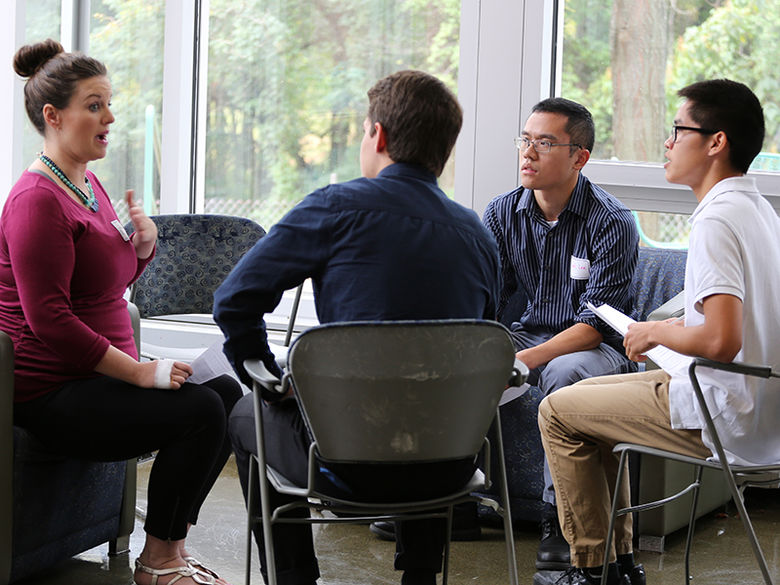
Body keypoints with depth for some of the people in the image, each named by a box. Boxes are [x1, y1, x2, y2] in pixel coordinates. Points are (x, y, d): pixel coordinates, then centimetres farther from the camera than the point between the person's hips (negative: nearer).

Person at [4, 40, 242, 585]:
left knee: (227, 391, -1)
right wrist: (139, 372, -21)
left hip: (98, 375, 10)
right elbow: (48, 319, -22)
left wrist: (143, 246, 2)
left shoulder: (89, 184, 15)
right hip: (50, 393, -10)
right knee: (201, 410, -22)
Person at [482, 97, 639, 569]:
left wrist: (523, 361, -34)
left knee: (564, 372, -38)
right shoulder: (502, 213, 1)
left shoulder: (612, 223, -16)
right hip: (528, 334, 5)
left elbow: (597, 324, -22)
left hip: (596, 348, -5)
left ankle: (559, 520, -25)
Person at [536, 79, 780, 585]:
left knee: (559, 411, 3)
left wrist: (656, 333, -13)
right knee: (592, 396, 26)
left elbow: (722, 341, -31)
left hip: (725, 420, -10)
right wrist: (674, 330, 13)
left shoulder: (717, 220, -22)